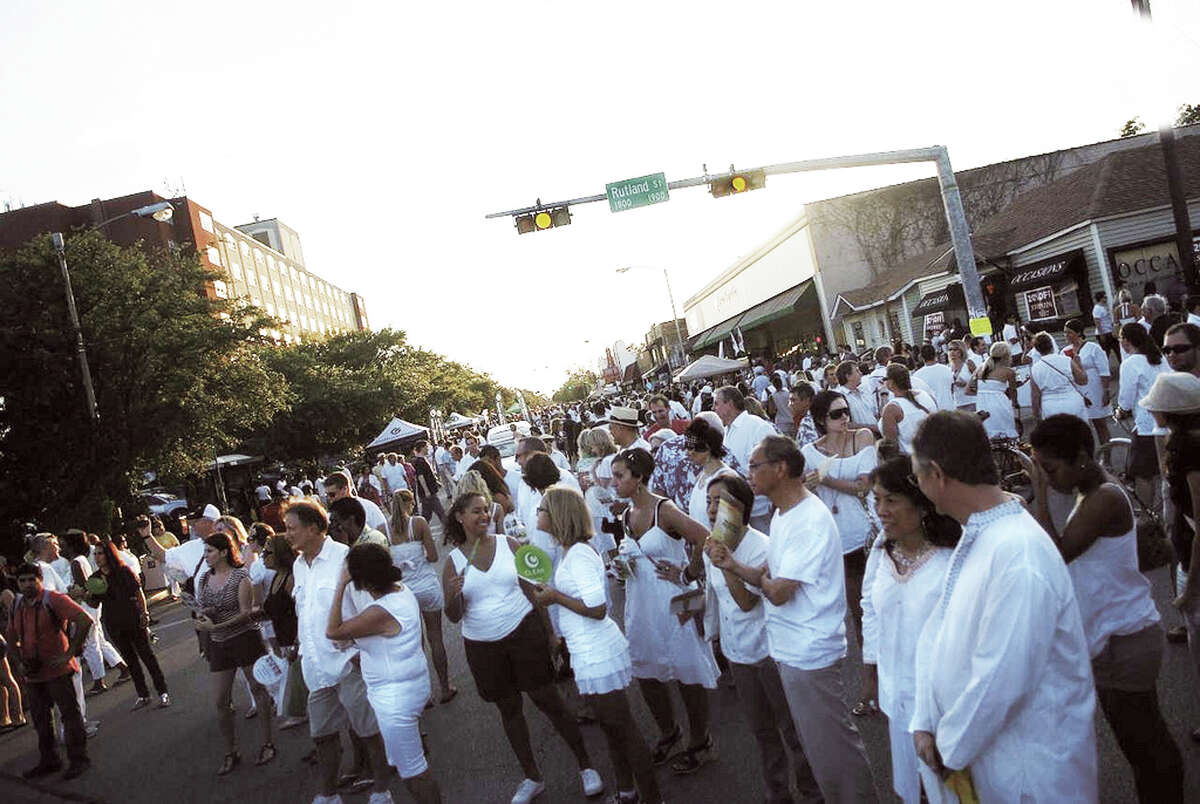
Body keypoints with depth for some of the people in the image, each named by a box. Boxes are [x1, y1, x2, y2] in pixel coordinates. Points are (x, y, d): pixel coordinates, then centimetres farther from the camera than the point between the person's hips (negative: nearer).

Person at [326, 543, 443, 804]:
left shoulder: (381, 612, -28)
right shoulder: (402, 590, 0)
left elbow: (332, 631, -21)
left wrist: (340, 586, -22)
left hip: (395, 696, -10)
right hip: (413, 683, 10)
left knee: (411, 768, 4)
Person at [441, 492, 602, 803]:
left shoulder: (509, 544, -3)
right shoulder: (453, 562, -2)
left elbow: (532, 588, 1)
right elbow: (454, 617, -2)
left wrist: (549, 631, 0)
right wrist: (454, 596, -23)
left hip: (524, 632, -2)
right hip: (482, 646, 2)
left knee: (548, 700, 2)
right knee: (509, 709, 14)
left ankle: (586, 766, 18)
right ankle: (532, 778, 30)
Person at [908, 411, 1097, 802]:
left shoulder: (1019, 557, -29)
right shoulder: (975, 536, 1)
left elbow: (1000, 680, -27)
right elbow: (938, 627, 3)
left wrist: (950, 749, -13)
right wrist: (924, 722, -1)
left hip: (1031, 766, -8)